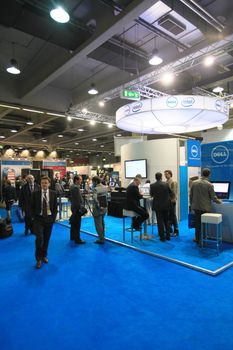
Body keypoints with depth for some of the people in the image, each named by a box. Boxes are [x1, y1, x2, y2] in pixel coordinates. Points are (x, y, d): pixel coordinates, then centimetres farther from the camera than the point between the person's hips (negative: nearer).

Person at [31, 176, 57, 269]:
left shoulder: (53, 193, -1)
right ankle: (38, 259, 3)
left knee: (46, 239, 11)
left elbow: (55, 207, 5)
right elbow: (32, 207, 2)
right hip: (38, 218, -2)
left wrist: (53, 218, -2)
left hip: (49, 218, 2)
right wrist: (34, 217, -4)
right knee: (39, 238, -13)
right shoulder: (35, 193, -4)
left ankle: (44, 255, 32)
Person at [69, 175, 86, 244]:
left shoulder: (72, 186, 11)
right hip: (77, 207, -10)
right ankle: (77, 239, 2)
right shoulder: (76, 187, -20)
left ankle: (72, 237, 30)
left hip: (73, 206, 10)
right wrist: (81, 207, -18)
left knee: (73, 223, 18)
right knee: (77, 224, -4)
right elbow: (78, 199, -22)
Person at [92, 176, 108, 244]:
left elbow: (95, 199, -27)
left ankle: (101, 239, 4)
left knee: (98, 223, 0)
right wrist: (105, 205, 13)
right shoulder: (105, 187, 6)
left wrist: (99, 207, -16)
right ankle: (102, 236, 32)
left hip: (98, 209, -8)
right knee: (102, 222, 21)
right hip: (104, 208, 8)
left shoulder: (96, 189, -18)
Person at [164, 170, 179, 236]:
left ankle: (176, 231, 11)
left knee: (173, 216, 1)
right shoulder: (166, 182, 11)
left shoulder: (173, 182, -10)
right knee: (168, 216, 12)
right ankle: (169, 230, 23)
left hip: (171, 201, -7)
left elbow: (174, 193, -15)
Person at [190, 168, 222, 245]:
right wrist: (219, 201, 13)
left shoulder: (194, 182, -4)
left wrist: (191, 204, 16)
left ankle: (197, 238, 22)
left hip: (196, 207, 3)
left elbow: (191, 195, 3)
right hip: (205, 207, -3)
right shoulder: (209, 185, -14)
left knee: (197, 223, 14)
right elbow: (213, 197, -7)